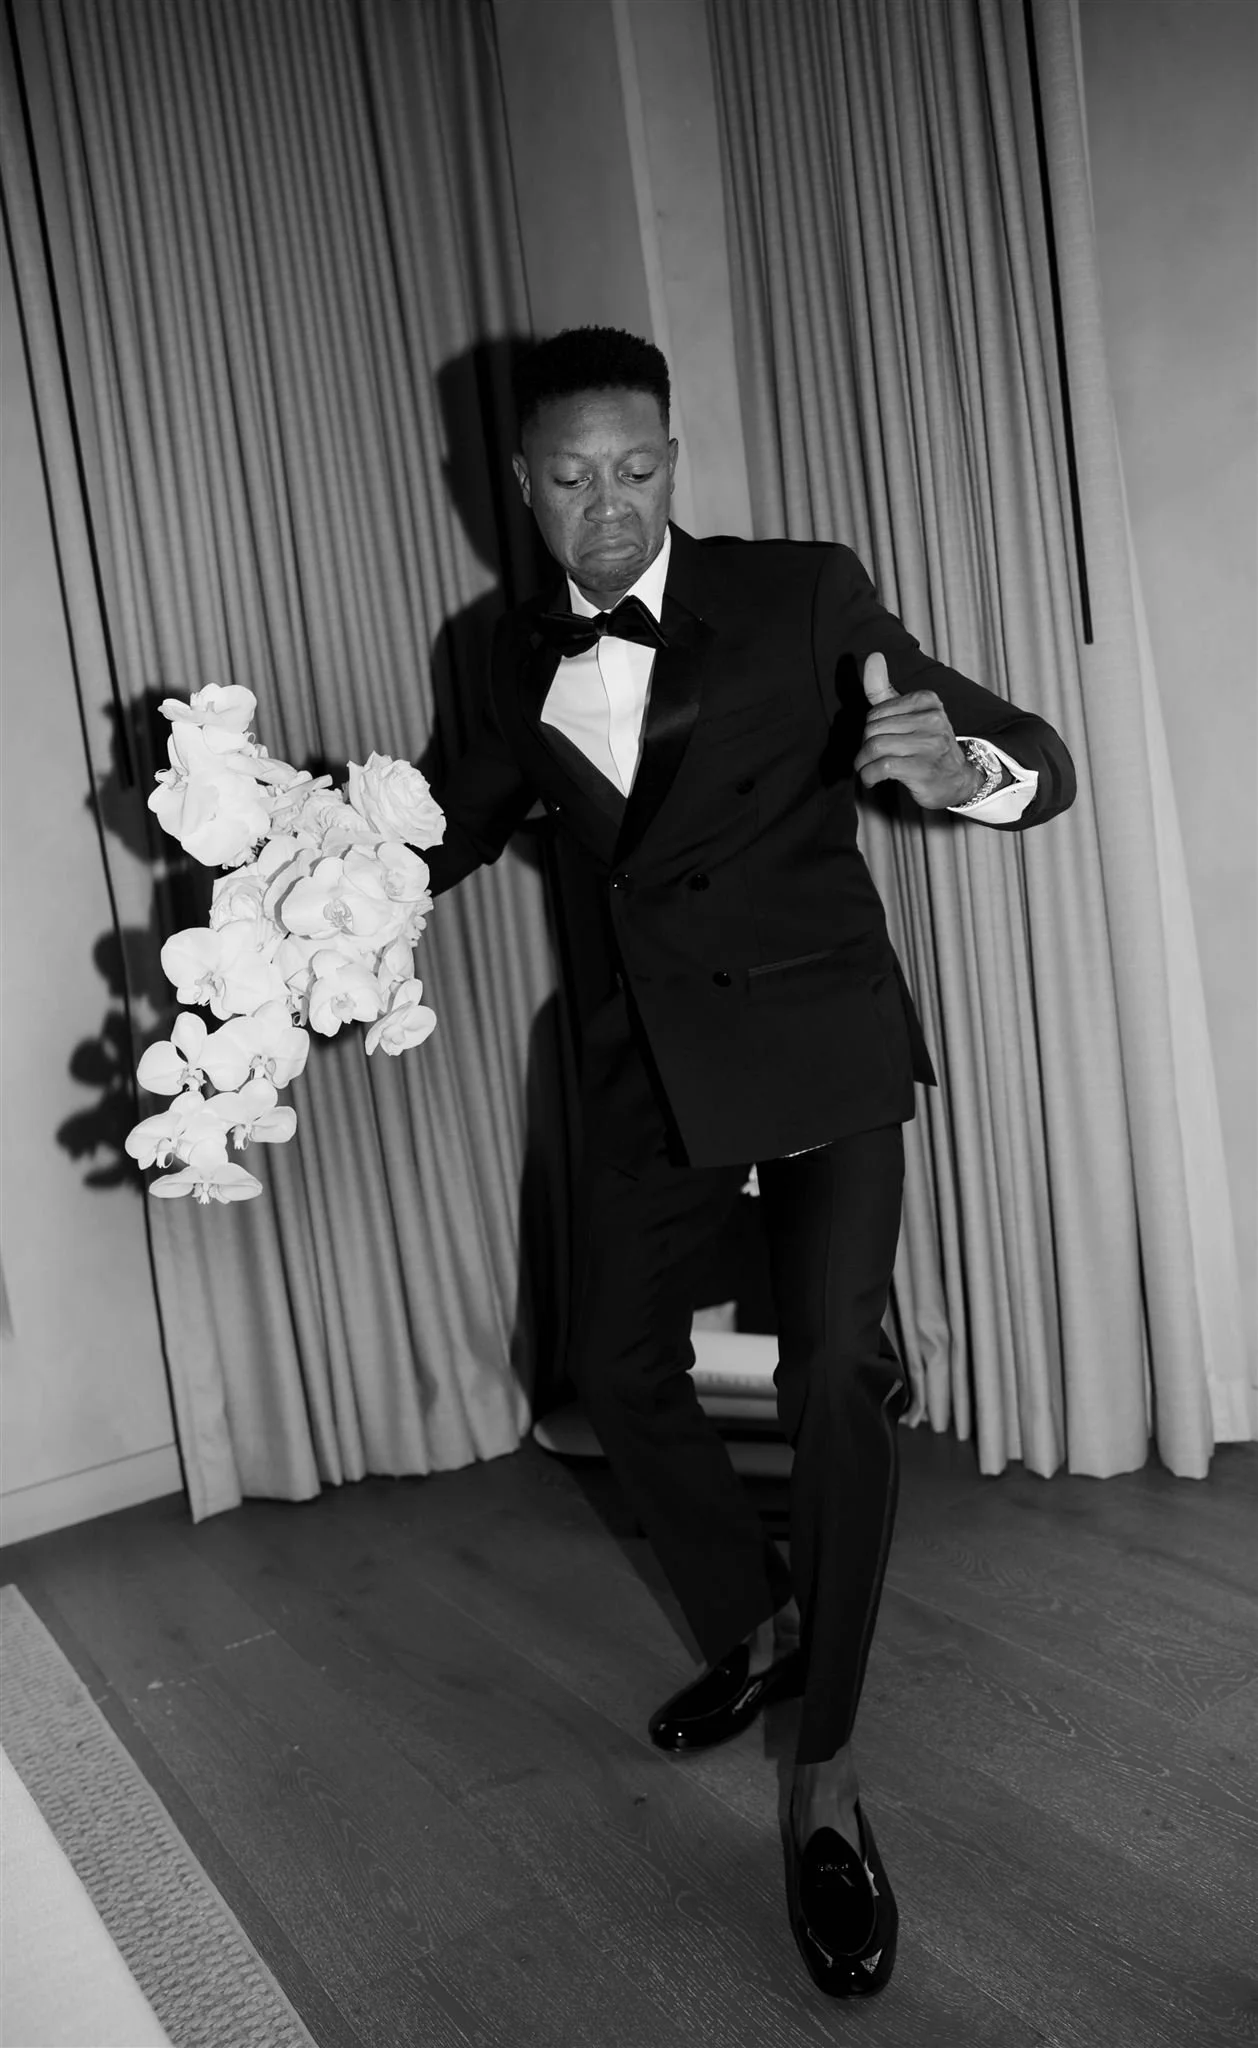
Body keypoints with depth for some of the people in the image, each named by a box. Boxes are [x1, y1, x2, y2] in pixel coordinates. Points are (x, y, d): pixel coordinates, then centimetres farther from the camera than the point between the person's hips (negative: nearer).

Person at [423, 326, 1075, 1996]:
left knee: (834, 1373, -17)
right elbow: (456, 826, 17)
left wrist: (963, 767, -37)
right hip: (646, 1061, 5)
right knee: (618, 1367, 11)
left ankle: (828, 1775, 2)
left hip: (815, 1040, -5)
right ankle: (755, 1626, 37)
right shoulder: (522, 659, 4)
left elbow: (1042, 764, -12)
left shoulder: (803, 595, -9)